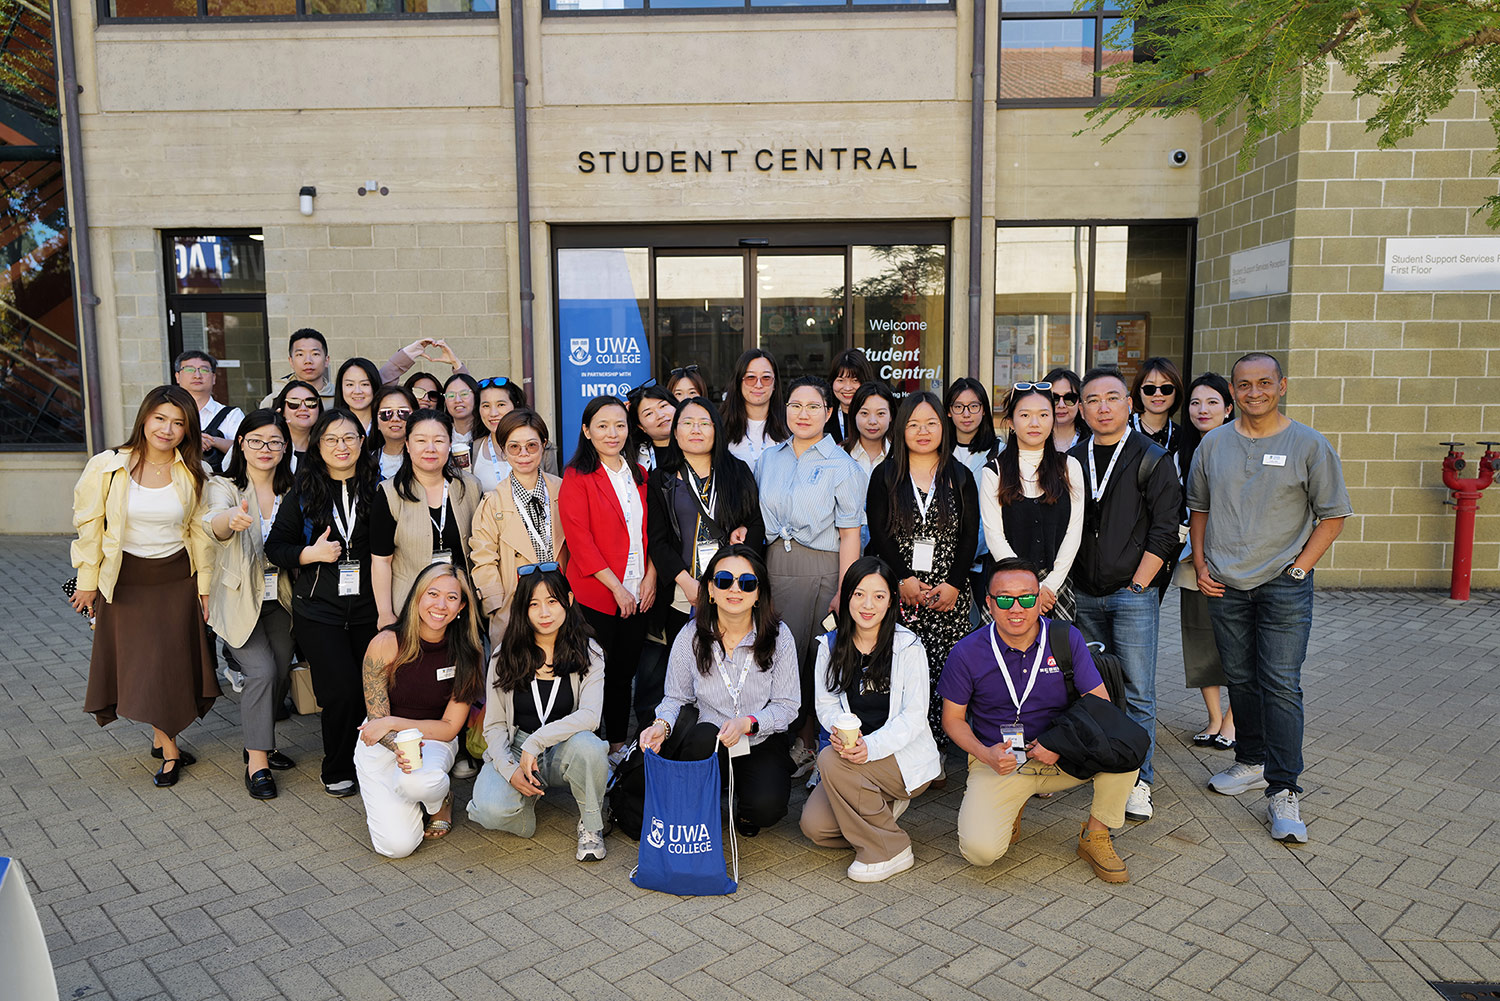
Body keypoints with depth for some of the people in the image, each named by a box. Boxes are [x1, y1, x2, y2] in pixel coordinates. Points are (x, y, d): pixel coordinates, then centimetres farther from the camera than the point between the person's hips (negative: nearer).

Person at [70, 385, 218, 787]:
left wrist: (204, 585, 3)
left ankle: (162, 737, 26)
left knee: (173, 664, 4)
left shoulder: (193, 474, -3)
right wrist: (88, 581, 2)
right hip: (126, 580, -1)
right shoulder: (107, 467, -8)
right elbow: (90, 525, -1)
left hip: (177, 578, 1)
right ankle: (169, 749, 21)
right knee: (138, 665, 5)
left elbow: (200, 531, 3)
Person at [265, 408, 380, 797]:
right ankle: (337, 771, 17)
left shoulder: (376, 488, 4)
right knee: (341, 691, -6)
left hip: (368, 607, 1)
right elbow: (275, 546, 5)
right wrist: (311, 553, -13)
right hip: (318, 608, -1)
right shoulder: (304, 492, 3)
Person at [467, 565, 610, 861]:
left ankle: (591, 826, -8)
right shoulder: (505, 656, -2)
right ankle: (527, 797, 10)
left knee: (587, 745, -36)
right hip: (515, 750, 1)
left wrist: (536, 742, -29)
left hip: (564, 751, -1)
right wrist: (510, 770, -16)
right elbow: (495, 725, 1)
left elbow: (590, 715, -20)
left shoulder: (588, 652, -6)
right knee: (493, 810, -29)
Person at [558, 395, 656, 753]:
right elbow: (579, 540, -12)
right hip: (595, 595, -5)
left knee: (624, 672, 12)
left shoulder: (639, 475, 12)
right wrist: (617, 587, -14)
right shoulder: (577, 478, -5)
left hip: (637, 595, 5)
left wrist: (650, 576, -2)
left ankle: (618, 744, 25)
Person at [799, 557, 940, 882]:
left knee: (830, 760, -29)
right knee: (814, 826, -15)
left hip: (905, 757, -4)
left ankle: (890, 850, -11)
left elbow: (914, 716, -13)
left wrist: (871, 746, -29)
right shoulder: (831, 645, 3)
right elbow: (826, 705, 0)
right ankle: (883, 808, 13)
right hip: (855, 754, 4)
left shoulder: (907, 646, -9)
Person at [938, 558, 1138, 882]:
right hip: (998, 761, -2)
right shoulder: (967, 653, -10)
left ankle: (1095, 836, -1)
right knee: (980, 850, -24)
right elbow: (953, 717, 0)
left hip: (1062, 758, 2)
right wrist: (985, 754, -18)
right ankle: (1011, 807, 13)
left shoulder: (1066, 639, -6)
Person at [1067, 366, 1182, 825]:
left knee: (1137, 693, -1)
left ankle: (1138, 781, 8)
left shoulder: (1151, 458, -2)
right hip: (1083, 595, 4)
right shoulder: (1072, 460, 10)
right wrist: (1065, 583, 7)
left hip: (1133, 593, -4)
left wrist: (1137, 584, -9)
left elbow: (1165, 530, -6)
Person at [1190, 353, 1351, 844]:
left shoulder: (1309, 445, -2)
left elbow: (1332, 516, 0)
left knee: (1281, 685, -6)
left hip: (1283, 584, -3)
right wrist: (1200, 564, 5)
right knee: (1240, 679, 13)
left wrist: (1299, 566, -9)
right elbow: (1198, 507, 15)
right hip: (1224, 583, 4)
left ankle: (1283, 790, 1)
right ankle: (1251, 762, 29)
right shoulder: (1213, 444, 7)